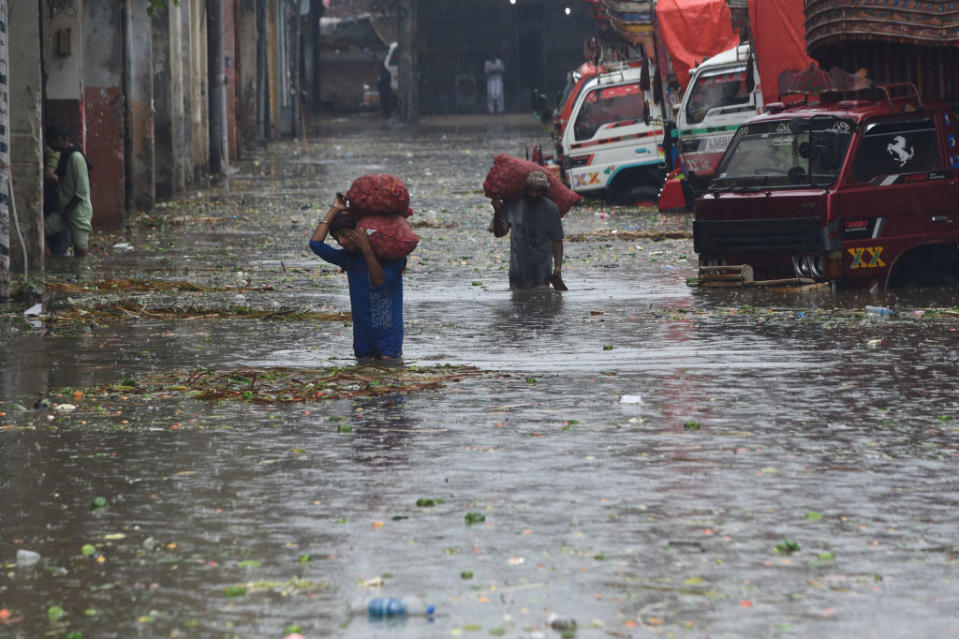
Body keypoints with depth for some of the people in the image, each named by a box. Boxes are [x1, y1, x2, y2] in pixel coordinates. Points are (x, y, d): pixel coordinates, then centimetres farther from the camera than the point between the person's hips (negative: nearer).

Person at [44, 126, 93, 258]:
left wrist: (68, 211, -17)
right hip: (64, 211, 9)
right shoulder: (64, 157, 13)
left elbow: (82, 191, -20)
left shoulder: (76, 157, -16)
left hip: (78, 212, -9)